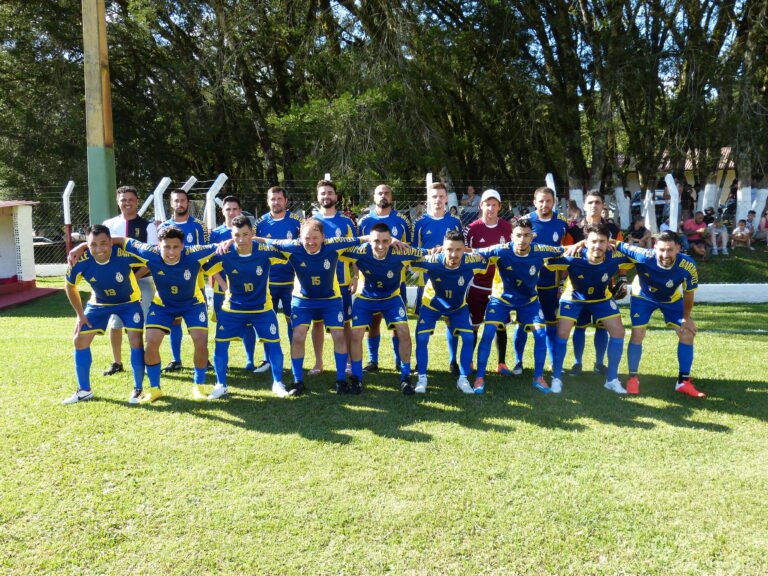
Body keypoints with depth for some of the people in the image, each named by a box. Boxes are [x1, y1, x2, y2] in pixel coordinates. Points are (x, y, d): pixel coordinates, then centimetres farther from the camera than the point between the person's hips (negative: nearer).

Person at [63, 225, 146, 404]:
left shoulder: (125, 255, -34)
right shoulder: (80, 262, -26)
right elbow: (70, 286, -4)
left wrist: (135, 276, -17)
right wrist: (80, 314, -3)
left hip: (128, 302, -3)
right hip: (98, 303, 3)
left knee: (136, 341, -14)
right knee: (80, 340, 2)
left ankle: (138, 389, 5)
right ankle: (84, 390, 19)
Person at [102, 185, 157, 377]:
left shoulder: (147, 226, 0)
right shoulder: (109, 225, 6)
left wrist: (135, 277, -16)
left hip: (142, 281, -2)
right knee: (114, 323, 5)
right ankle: (117, 363, 20)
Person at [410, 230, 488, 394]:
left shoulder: (471, 262, -32)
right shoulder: (432, 262, -36)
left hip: (459, 307, 1)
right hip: (432, 305, -1)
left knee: (468, 337, -10)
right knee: (422, 338, -13)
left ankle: (463, 379, 8)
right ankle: (422, 379, 6)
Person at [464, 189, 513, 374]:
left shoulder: (507, 227, 2)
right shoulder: (472, 228, -4)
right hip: (477, 285, -1)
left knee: (501, 325, 6)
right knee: (473, 325, 7)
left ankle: (502, 364, 16)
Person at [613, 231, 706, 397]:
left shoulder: (688, 266, -33)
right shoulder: (643, 257, -40)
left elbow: (688, 293, -15)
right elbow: (617, 246, -34)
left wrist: (686, 317, -4)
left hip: (672, 299, 2)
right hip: (643, 296, -2)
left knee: (687, 334, -2)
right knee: (637, 334, -11)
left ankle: (684, 382, 13)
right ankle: (633, 378, 9)